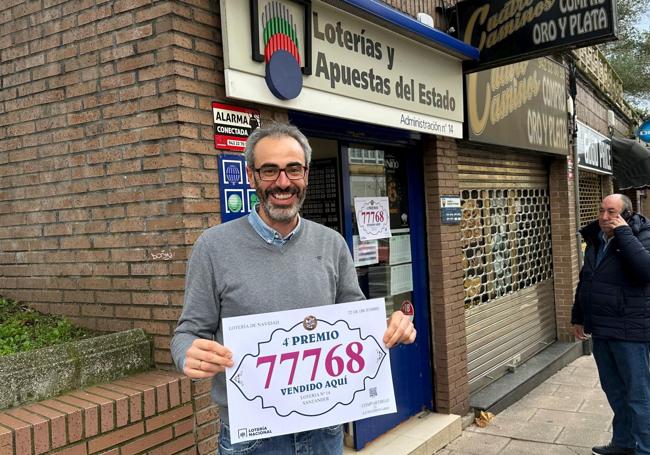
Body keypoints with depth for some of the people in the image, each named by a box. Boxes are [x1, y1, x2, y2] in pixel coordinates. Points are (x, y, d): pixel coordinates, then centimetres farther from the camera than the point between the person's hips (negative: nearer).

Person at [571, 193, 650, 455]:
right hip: (601, 330, 7)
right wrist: (578, 317, 21)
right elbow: (585, 282, 19)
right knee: (613, 390, 18)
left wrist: (623, 232, -26)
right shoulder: (595, 240, 10)